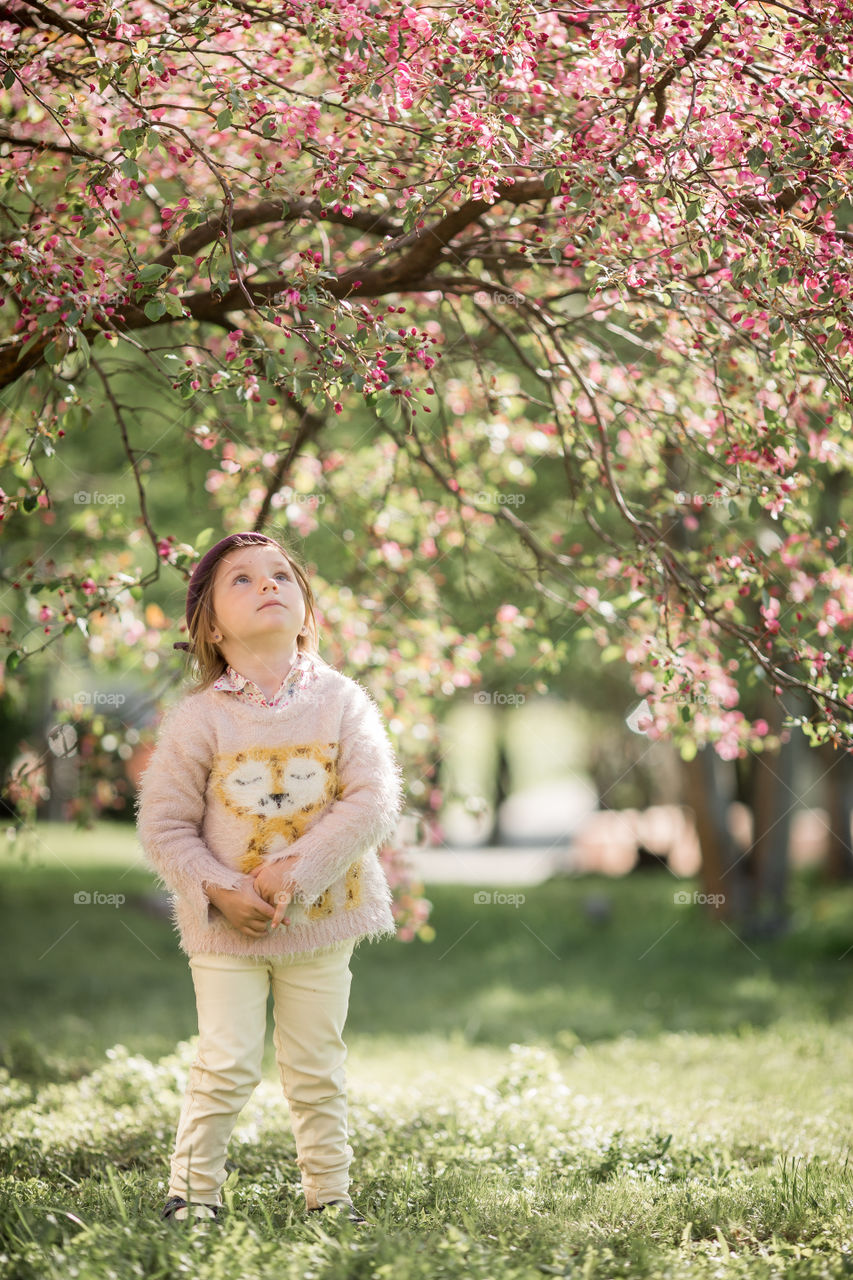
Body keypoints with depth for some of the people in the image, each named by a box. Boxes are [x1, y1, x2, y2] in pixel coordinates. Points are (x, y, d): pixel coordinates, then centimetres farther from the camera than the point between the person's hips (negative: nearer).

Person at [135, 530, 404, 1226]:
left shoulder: (342, 702, -7)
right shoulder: (199, 718, -10)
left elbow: (375, 801, -14)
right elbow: (163, 824, -7)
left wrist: (296, 871, -22)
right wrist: (222, 891, -18)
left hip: (321, 917, 2)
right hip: (226, 929, -2)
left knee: (317, 1070, 12)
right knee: (227, 1067, -1)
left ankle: (329, 1191, 27)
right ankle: (193, 1192, 16)